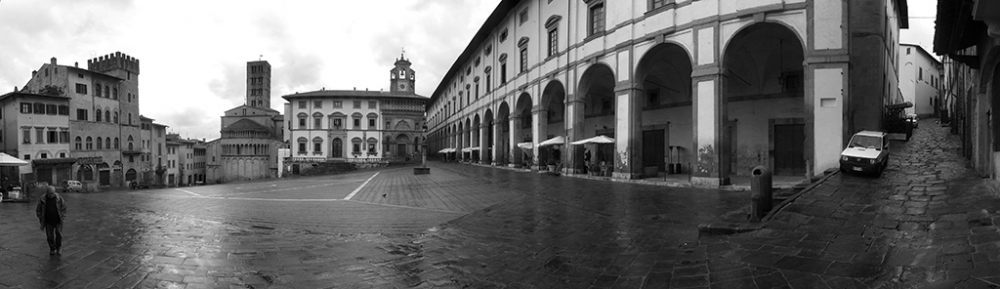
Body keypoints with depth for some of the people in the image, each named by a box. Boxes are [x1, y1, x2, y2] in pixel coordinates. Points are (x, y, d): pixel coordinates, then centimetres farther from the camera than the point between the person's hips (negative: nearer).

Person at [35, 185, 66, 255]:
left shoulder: (59, 198, -6)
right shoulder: (42, 199, -6)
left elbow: (63, 208, 3)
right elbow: (38, 210, 5)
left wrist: (63, 218, -4)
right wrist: (41, 220, 0)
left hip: (58, 220, -1)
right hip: (48, 221, 1)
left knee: (59, 234, -4)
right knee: (50, 236, 4)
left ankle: (58, 248, 13)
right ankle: (52, 249, 21)